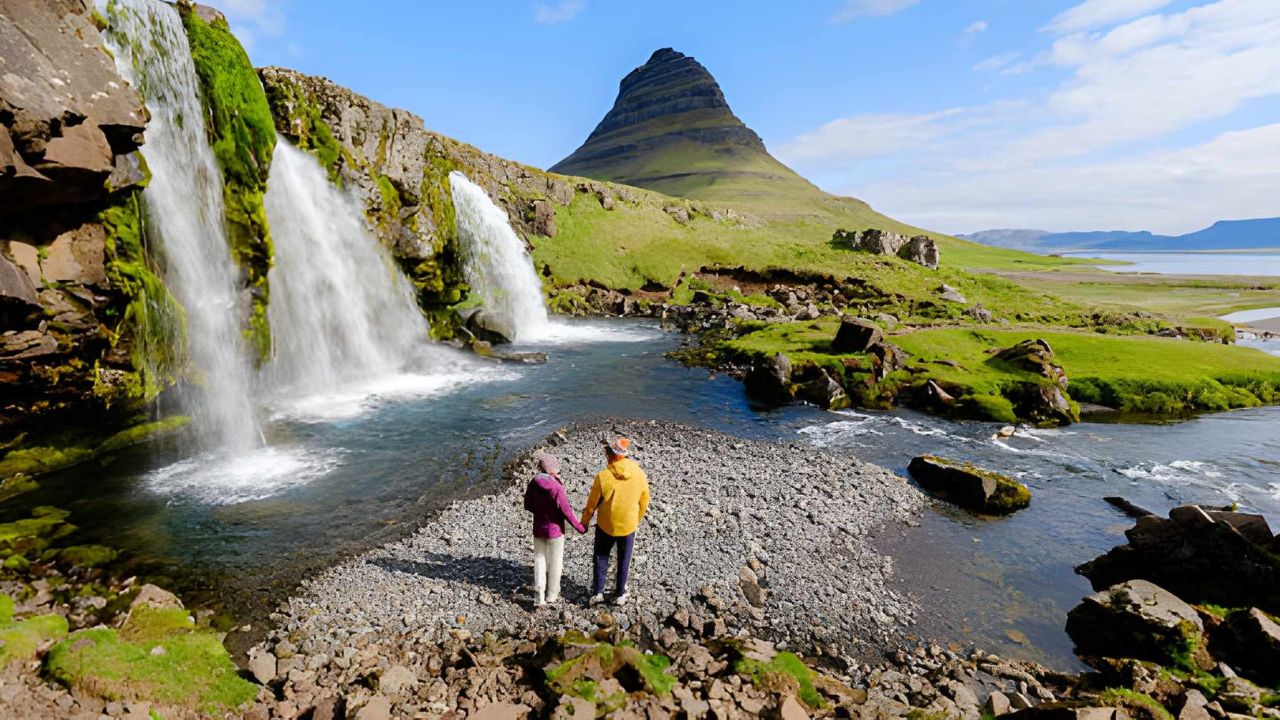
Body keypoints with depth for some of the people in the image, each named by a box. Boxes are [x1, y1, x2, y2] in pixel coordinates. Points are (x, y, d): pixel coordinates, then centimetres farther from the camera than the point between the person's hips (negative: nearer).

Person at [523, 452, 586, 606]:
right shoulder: (556, 487, -24)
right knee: (555, 561, 14)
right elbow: (566, 511, -20)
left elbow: (528, 505, 4)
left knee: (539, 558, 18)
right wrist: (579, 527, -9)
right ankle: (552, 594, 28)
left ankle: (539, 594, 10)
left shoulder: (533, 484, -8)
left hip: (538, 528, 4)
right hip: (555, 529, -4)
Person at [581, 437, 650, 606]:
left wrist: (584, 521, 6)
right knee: (624, 561, 17)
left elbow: (592, 503, -10)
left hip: (606, 526, -2)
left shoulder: (603, 476, -21)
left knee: (601, 557, 18)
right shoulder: (639, 474, -12)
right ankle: (620, 595, 25)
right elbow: (644, 502, -1)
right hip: (629, 526, 2)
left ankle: (598, 592, 20)